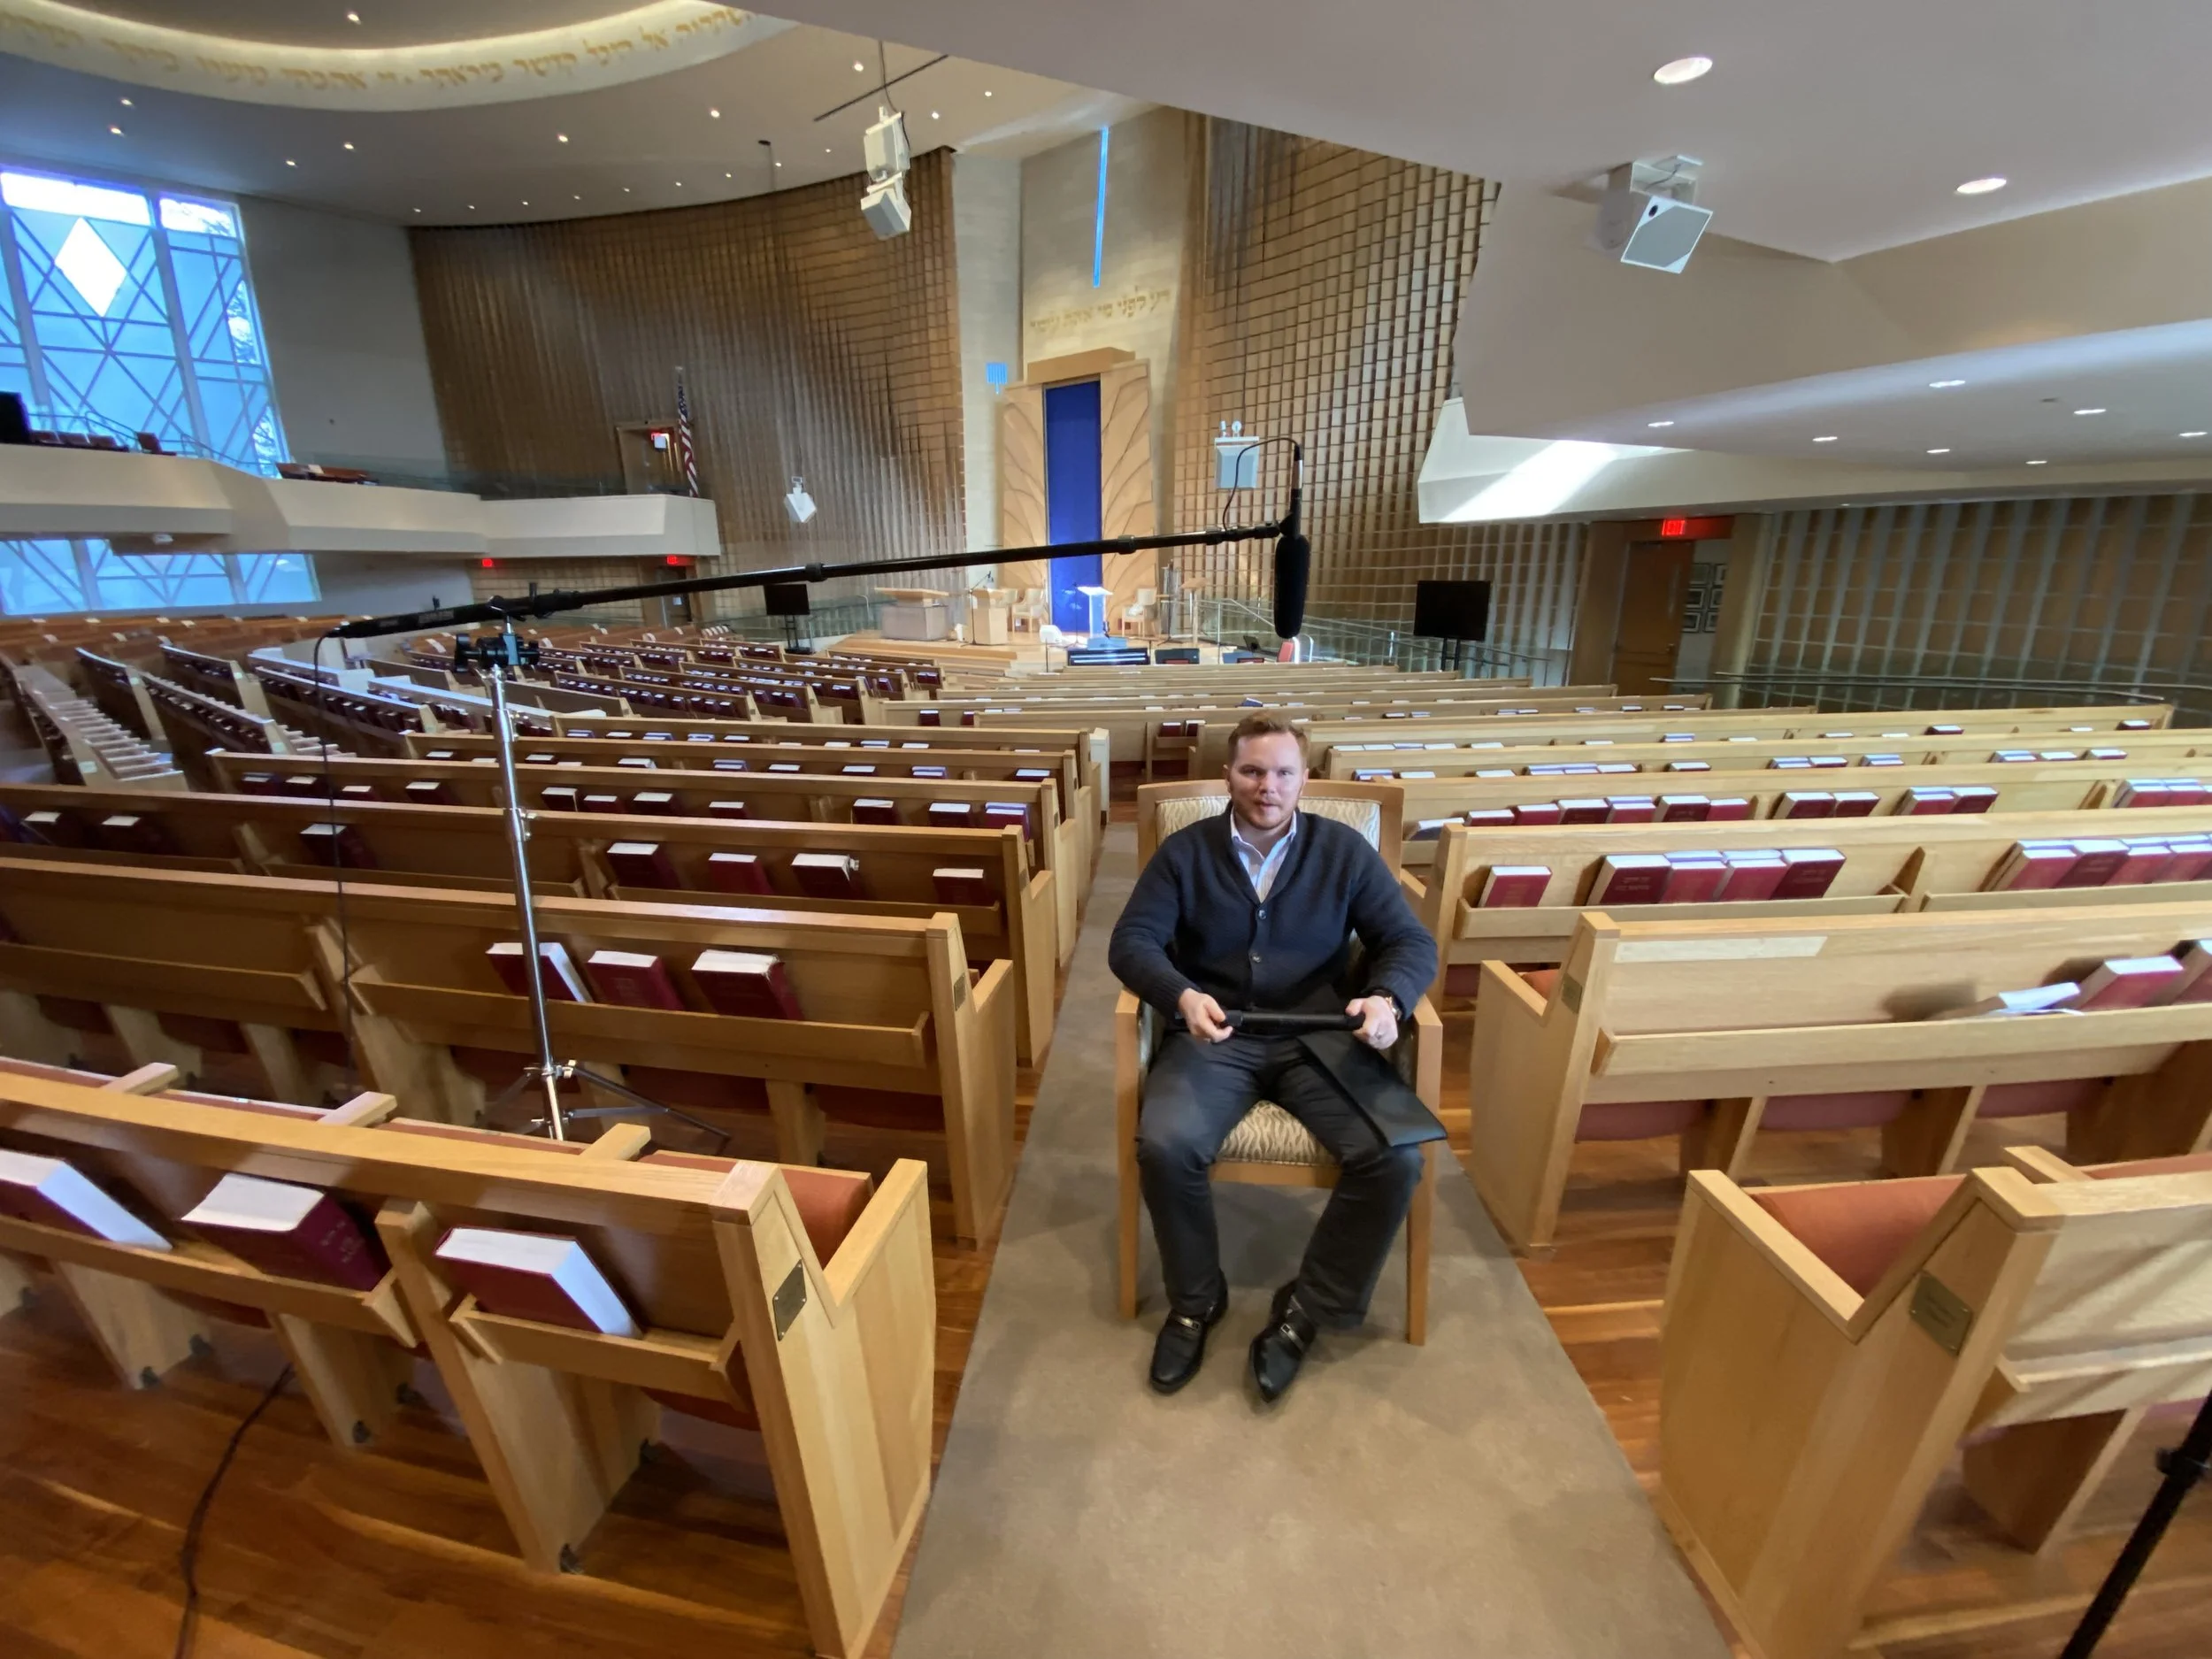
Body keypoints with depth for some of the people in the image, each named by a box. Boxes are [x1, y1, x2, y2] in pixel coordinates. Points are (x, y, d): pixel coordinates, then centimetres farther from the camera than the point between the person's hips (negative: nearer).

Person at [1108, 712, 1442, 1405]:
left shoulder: (1344, 849, 4)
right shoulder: (1185, 851, 2)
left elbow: (1412, 941, 2)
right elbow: (1131, 941, -4)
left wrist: (1388, 998, -21)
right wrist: (1182, 996, -25)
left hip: (1319, 1036, 1)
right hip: (1216, 1035, 0)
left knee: (1395, 1157, -21)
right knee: (1164, 1146, -25)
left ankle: (1306, 1310, 4)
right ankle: (1194, 1300, 6)